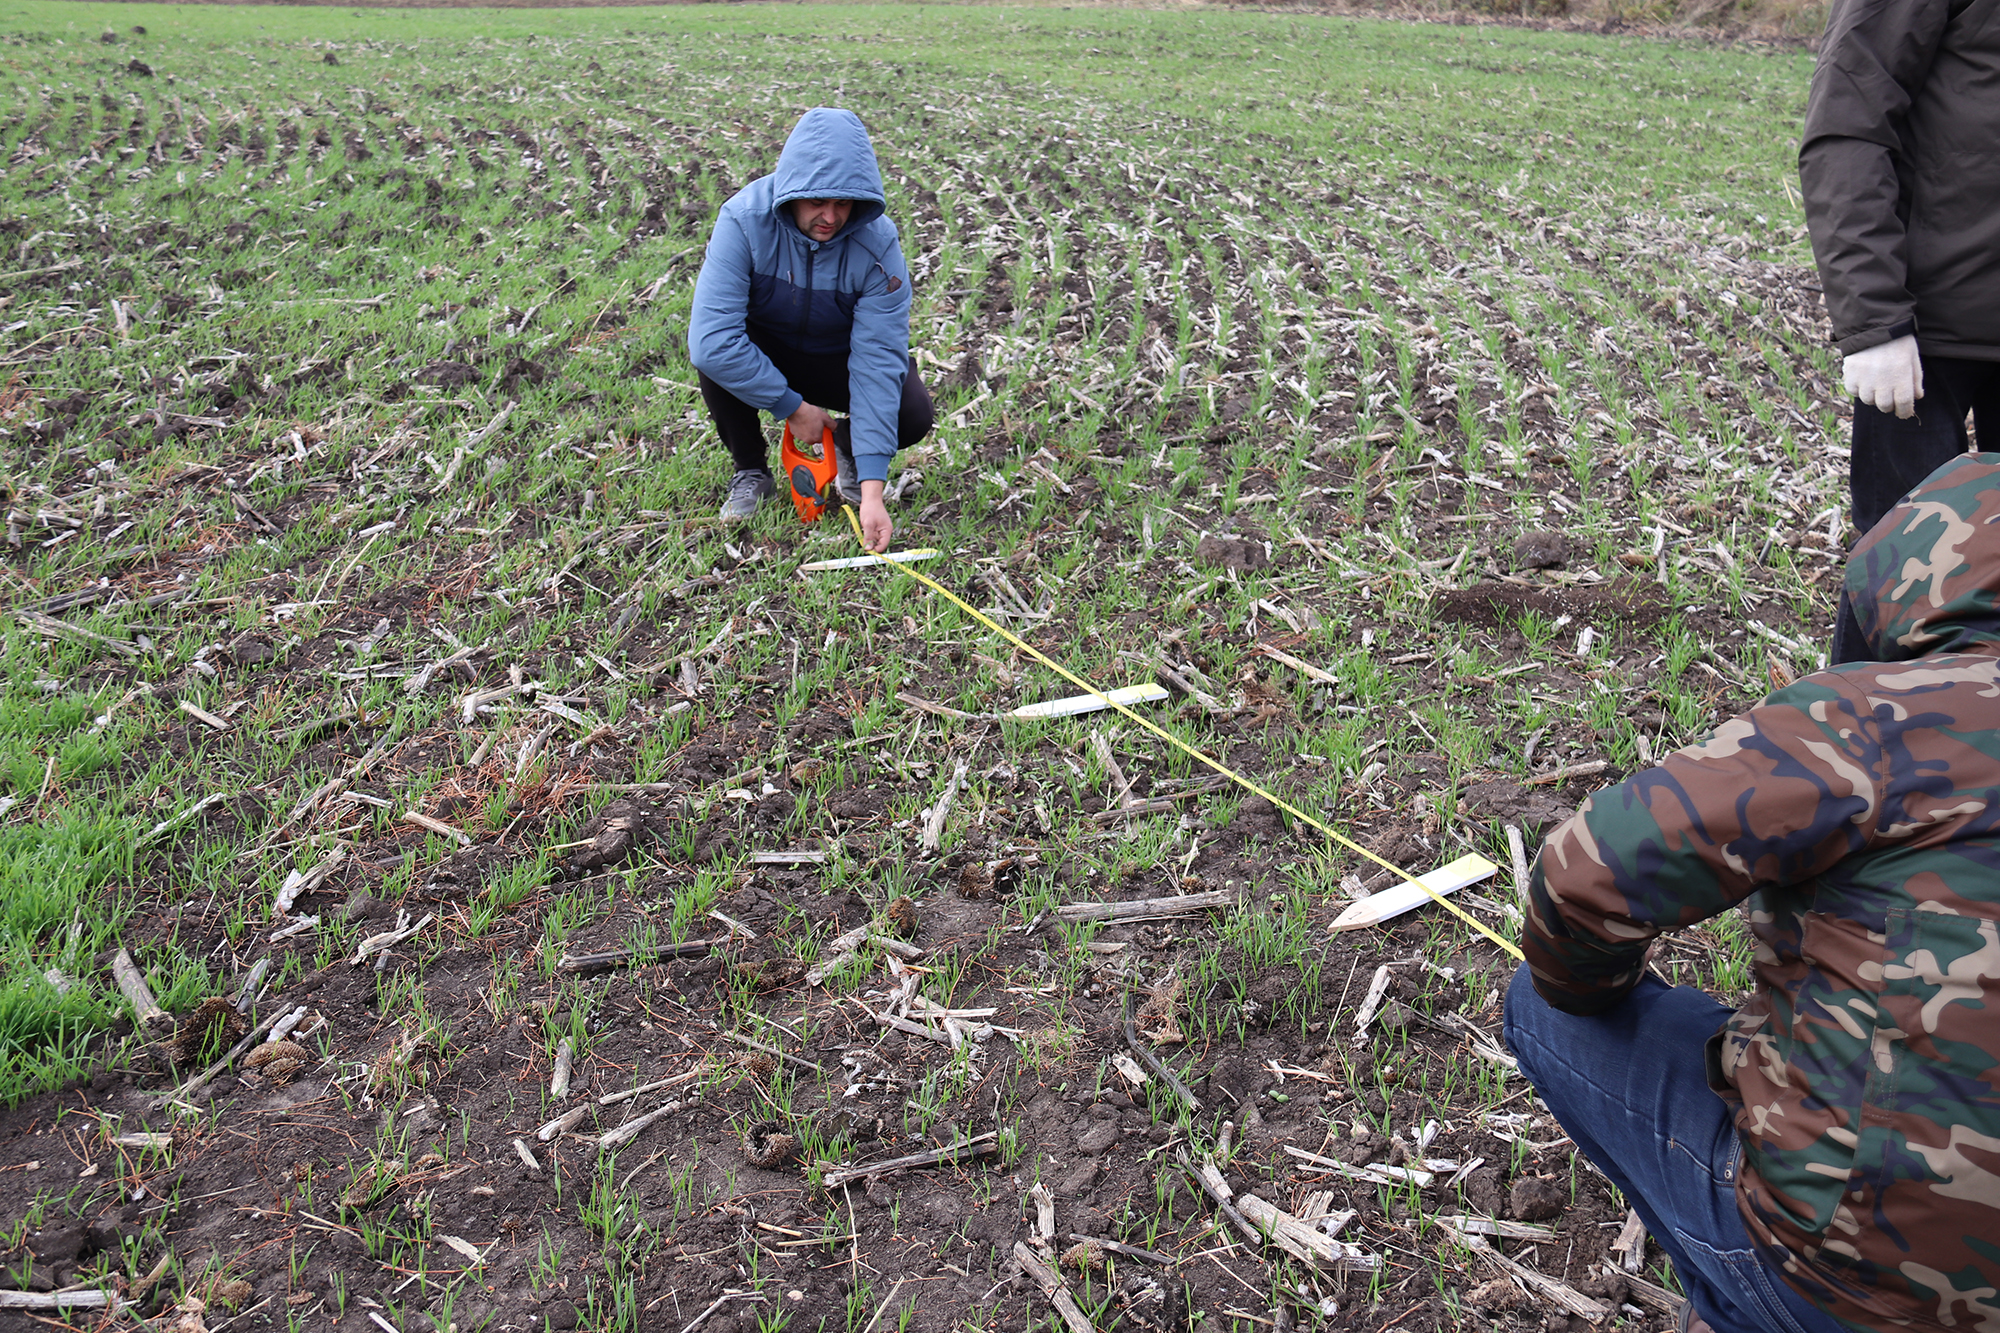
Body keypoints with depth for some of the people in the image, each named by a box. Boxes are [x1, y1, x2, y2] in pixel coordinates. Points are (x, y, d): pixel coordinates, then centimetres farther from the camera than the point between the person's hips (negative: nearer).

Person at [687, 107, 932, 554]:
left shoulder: (878, 243, -26)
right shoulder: (744, 219, -29)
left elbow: (878, 362, -30)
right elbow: (711, 340, -36)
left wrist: (872, 492, -36)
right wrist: (793, 406, -31)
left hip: (840, 359, 0)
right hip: (763, 354, 0)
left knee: (912, 416, -27)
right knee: (711, 353, -33)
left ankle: (848, 449, 9)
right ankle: (750, 470, -6)